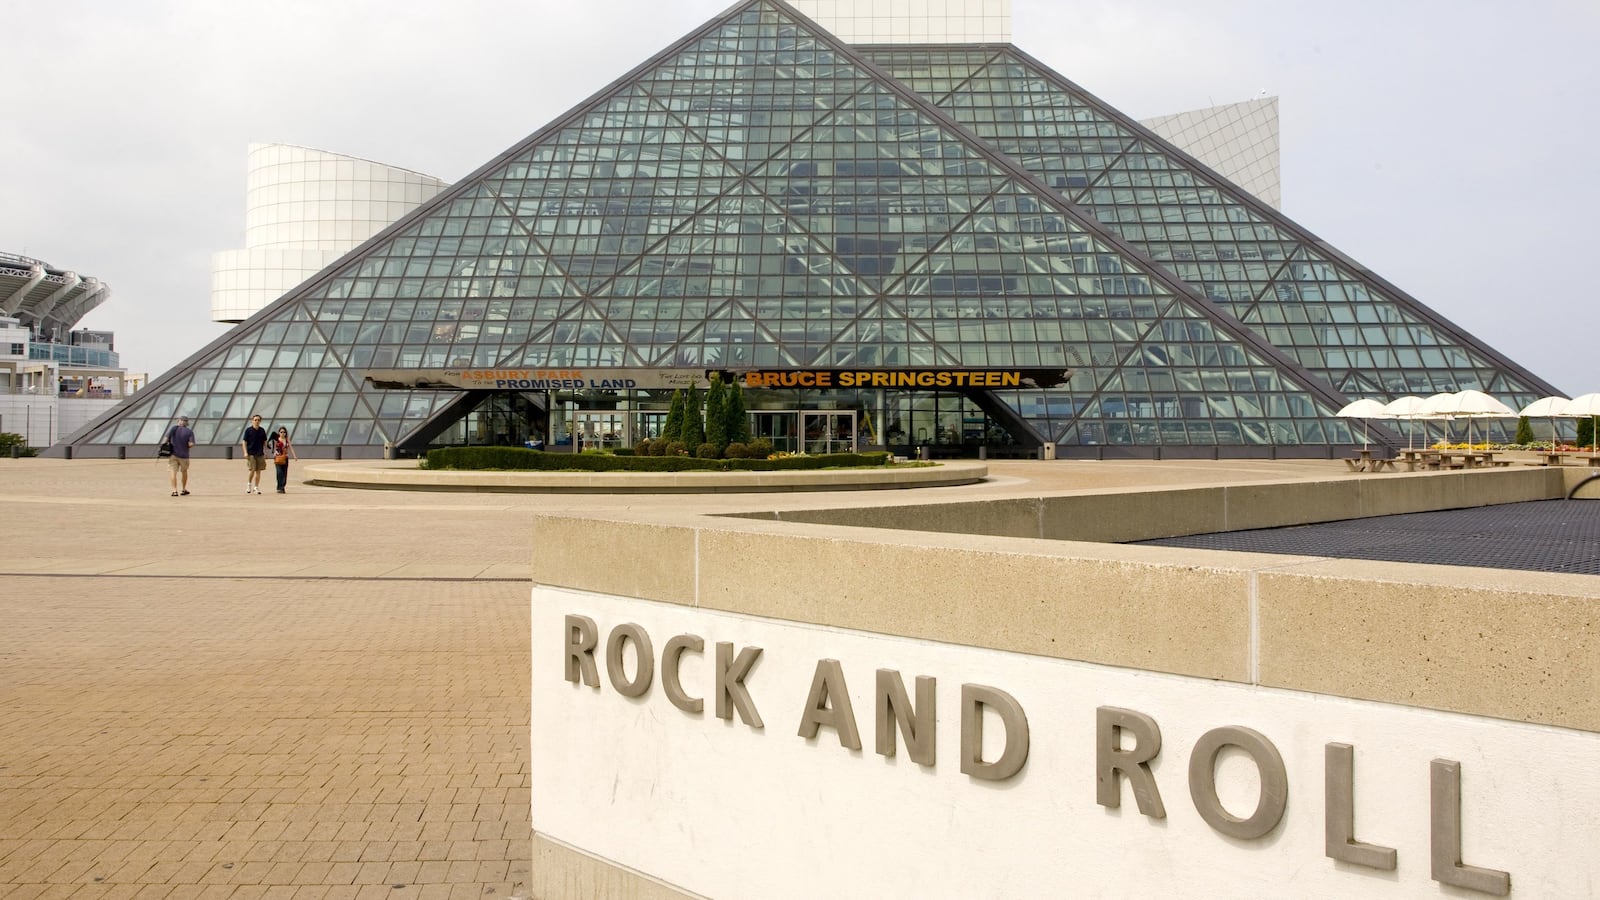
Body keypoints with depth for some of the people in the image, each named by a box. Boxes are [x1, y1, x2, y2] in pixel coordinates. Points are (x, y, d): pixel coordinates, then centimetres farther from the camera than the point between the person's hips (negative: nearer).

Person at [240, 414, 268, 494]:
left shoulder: (262, 430, 7)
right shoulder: (248, 430, -2)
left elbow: (264, 442, 14)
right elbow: (244, 442, -2)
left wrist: (265, 452, 10)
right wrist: (245, 452, -10)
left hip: (260, 454, 3)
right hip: (251, 453, -3)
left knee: (258, 471, 4)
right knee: (252, 470, -10)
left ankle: (256, 487, 12)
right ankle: (249, 484, 14)